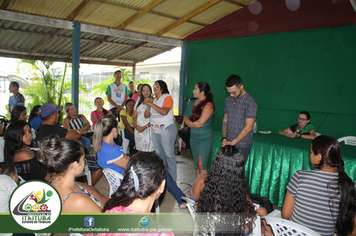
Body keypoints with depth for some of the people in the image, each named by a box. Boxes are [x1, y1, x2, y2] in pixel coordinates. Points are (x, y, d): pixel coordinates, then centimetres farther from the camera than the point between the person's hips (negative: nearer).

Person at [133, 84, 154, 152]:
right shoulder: (138, 102, 15)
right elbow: (134, 116, 14)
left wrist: (145, 127, -15)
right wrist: (137, 126, -3)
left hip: (148, 129, -5)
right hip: (138, 130, 5)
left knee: (149, 151, -6)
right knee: (140, 150, 6)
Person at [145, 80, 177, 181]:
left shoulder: (167, 98, -6)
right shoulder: (154, 100, 15)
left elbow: (164, 111, -23)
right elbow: (146, 115, 13)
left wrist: (152, 104, -17)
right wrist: (148, 106, -4)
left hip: (166, 129, -7)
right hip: (155, 130, 8)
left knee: (169, 154, -5)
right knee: (159, 154, 13)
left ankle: (172, 179, 4)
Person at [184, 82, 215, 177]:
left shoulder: (208, 105, -13)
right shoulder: (192, 103, 10)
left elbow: (200, 122, -19)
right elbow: (186, 117, 7)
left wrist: (190, 123, -2)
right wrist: (192, 123, -12)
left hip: (205, 138, -7)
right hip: (194, 137, 7)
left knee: (201, 165, -8)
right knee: (196, 164, 13)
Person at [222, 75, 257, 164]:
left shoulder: (250, 102, -12)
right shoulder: (228, 100, 9)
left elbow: (248, 127, -14)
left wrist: (233, 142, -14)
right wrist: (224, 139, 1)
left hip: (242, 146, -5)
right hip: (229, 143, 5)